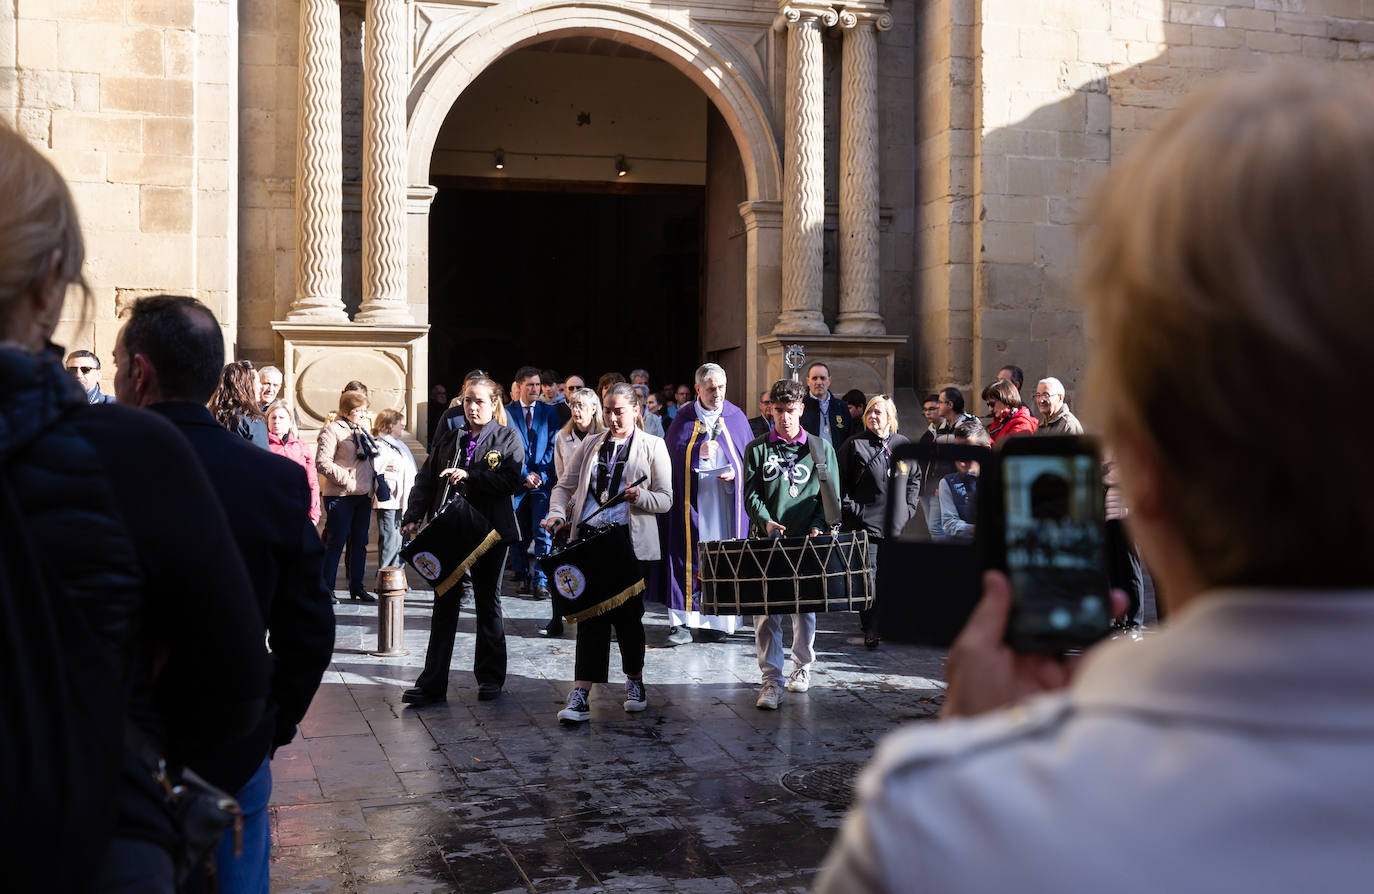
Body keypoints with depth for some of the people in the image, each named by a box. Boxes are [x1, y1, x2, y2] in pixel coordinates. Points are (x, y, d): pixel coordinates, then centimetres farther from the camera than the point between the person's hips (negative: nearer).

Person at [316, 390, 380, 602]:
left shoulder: (363, 432, 19)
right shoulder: (333, 430, -7)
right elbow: (322, 462, -15)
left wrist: (373, 483, 14)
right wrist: (345, 479, -18)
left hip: (363, 495, 8)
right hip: (341, 495, -8)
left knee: (359, 542, 11)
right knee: (335, 542, -4)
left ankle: (357, 587, 19)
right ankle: (326, 588, 3)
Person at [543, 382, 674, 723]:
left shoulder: (653, 446, 4)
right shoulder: (590, 445, 14)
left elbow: (666, 500, 1)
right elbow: (565, 486, 15)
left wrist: (640, 496, -19)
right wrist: (557, 513, -6)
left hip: (631, 543, -2)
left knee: (627, 613, 4)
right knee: (590, 615, -4)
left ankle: (635, 681, 28)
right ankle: (581, 695, -6)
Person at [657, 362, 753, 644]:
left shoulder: (736, 417, 8)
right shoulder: (684, 418, 4)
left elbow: (750, 456, 10)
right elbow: (672, 454, 0)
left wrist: (736, 473, -8)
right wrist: (698, 451, -15)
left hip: (727, 501, 1)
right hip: (692, 501, -1)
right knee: (689, 558, -4)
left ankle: (719, 620, 9)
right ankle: (683, 621, -2)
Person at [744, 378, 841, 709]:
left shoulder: (821, 448, 8)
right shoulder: (757, 449, 7)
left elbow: (830, 494, 7)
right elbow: (751, 493, 3)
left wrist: (818, 526, -8)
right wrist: (766, 521, -15)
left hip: (807, 540, 1)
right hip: (767, 540, -1)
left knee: (805, 608, 9)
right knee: (766, 611, -6)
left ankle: (802, 667, 29)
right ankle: (771, 680, -3)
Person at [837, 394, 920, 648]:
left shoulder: (903, 444, 10)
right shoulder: (854, 445, -1)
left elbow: (915, 478, 19)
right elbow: (840, 481, -1)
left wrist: (910, 507, 9)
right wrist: (851, 510, -7)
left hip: (897, 523, 4)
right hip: (866, 521, -3)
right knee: (869, 577, -5)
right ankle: (870, 629, 2)